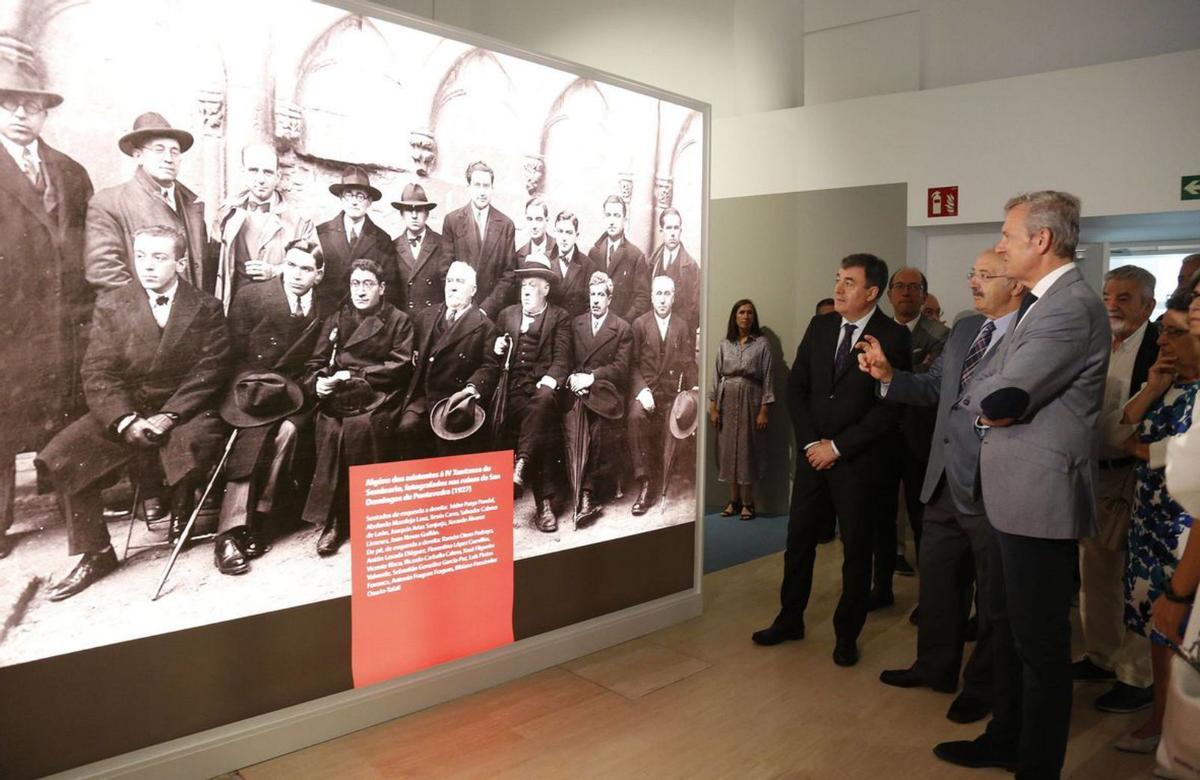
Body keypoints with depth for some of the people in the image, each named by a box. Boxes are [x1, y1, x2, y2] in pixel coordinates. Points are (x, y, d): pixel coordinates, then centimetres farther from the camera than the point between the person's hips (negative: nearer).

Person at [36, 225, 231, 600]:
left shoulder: (206, 307, 0)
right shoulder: (111, 306, 4)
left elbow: (210, 369, -7)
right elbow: (98, 373, -2)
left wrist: (168, 415, -20)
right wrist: (127, 421, -19)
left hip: (184, 410, -2)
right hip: (124, 411, 3)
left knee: (195, 441, -34)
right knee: (62, 457, -16)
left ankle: (181, 514, 2)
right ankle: (95, 553, 1)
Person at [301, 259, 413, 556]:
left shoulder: (398, 321, 11)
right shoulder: (335, 320, 23)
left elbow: (400, 365, -1)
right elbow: (315, 363, 19)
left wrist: (354, 375, -7)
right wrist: (317, 381, -4)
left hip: (378, 397, -2)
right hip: (337, 397, 2)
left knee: (362, 425, -27)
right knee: (330, 428, -24)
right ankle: (331, 520, -16)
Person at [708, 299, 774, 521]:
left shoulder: (761, 344, -1)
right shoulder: (724, 344, 7)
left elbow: (768, 378, -3)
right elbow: (716, 376, 6)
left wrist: (764, 410, -9)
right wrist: (713, 407, 0)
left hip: (750, 401, -3)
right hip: (727, 401, 3)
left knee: (748, 449, 1)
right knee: (728, 448, 6)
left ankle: (748, 502, 12)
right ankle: (734, 500, 17)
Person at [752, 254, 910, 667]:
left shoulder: (893, 336, -10)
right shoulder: (820, 326, 5)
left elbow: (890, 407, -14)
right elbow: (796, 387, 6)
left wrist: (837, 447, -14)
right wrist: (811, 442, -5)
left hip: (859, 461, -4)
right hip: (813, 454, 4)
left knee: (856, 549, 9)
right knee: (798, 540, 11)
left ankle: (847, 634, 24)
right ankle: (789, 620, 28)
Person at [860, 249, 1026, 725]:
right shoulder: (964, 330, 9)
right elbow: (932, 386, 11)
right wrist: (888, 376, -2)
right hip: (945, 483, 8)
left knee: (994, 594, 12)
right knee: (937, 579, 20)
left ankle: (982, 686, 32)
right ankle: (936, 667, 40)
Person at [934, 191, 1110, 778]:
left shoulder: (1072, 307, -18)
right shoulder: (1043, 304, 14)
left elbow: (999, 399, -23)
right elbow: (979, 392, 13)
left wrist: (983, 400, -2)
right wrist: (991, 403, -7)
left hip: (1039, 498, -10)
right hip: (1017, 494, 10)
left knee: (1040, 641, 4)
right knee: (1008, 628, 21)